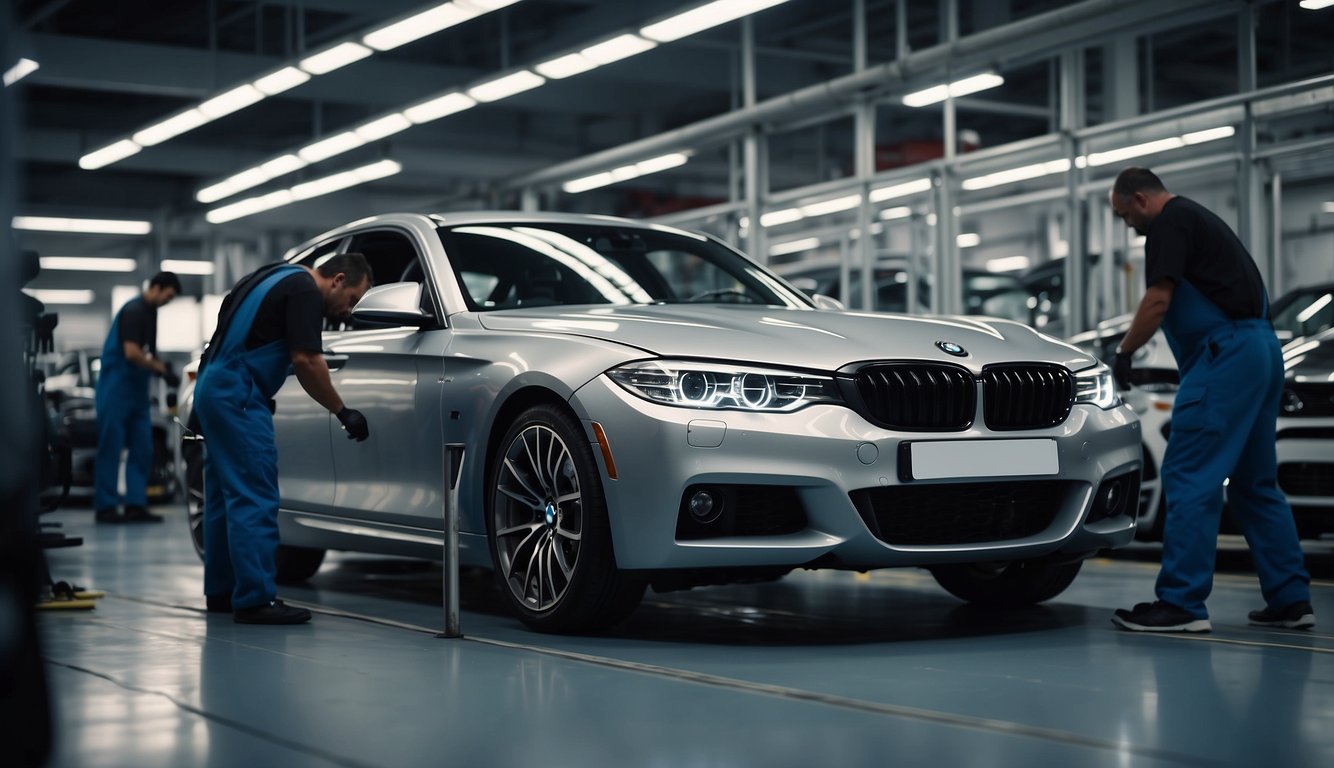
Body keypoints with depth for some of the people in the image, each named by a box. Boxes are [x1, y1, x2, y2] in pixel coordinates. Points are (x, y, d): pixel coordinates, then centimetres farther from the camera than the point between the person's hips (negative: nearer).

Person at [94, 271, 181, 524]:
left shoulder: (150, 312, 14)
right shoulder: (134, 311, -15)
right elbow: (131, 353, -23)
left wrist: (163, 369, 6)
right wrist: (161, 368, -14)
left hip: (137, 389, 9)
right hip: (117, 388, -9)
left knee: (142, 450, 6)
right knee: (111, 448, -4)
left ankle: (136, 505, 8)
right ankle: (106, 507, -1)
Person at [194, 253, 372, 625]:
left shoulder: (281, 277, 19)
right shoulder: (305, 291, -11)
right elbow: (305, 361, -16)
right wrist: (342, 411, -7)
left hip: (212, 386, 10)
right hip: (237, 395, -10)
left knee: (226, 495, 15)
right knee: (256, 499, -10)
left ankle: (221, 591, 21)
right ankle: (256, 599, -11)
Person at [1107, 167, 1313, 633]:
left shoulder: (1169, 223, -5)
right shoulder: (1199, 218, 25)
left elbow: (1159, 300, -16)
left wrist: (1124, 353, -4)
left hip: (1225, 354, -10)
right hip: (1261, 349, 10)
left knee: (1188, 478, -9)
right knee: (1255, 483, 14)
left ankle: (1181, 602, -11)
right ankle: (1290, 599, 16)